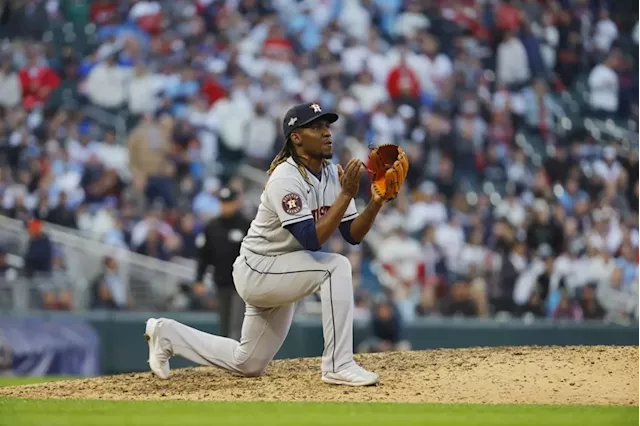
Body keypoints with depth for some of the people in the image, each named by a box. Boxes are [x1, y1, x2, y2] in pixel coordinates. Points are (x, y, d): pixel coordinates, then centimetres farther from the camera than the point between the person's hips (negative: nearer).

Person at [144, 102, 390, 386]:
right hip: (257, 271, -9)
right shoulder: (285, 179, -24)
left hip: (282, 275, 9)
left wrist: (376, 203, -19)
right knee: (336, 266, -30)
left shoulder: (332, 175, 0)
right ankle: (338, 366, -26)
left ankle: (167, 334, 32)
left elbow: (353, 235, -2)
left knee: (248, 364, 17)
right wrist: (346, 196, -36)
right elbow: (311, 240, -33)